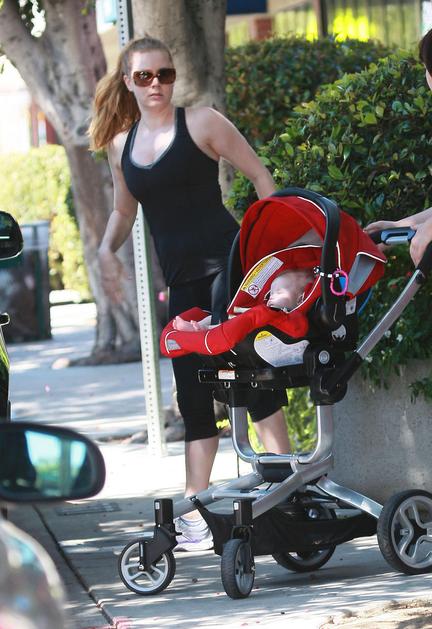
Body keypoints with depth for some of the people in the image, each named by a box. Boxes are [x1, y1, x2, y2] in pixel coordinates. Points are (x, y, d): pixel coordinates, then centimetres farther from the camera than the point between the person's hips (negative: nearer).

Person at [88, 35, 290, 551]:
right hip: (181, 280, 6)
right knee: (192, 395, 6)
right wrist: (107, 250, 7)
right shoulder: (121, 145, 12)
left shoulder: (200, 123, -3)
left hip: (225, 262, -6)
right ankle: (194, 514, 9)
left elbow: (260, 177, -1)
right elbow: (123, 210, 26)